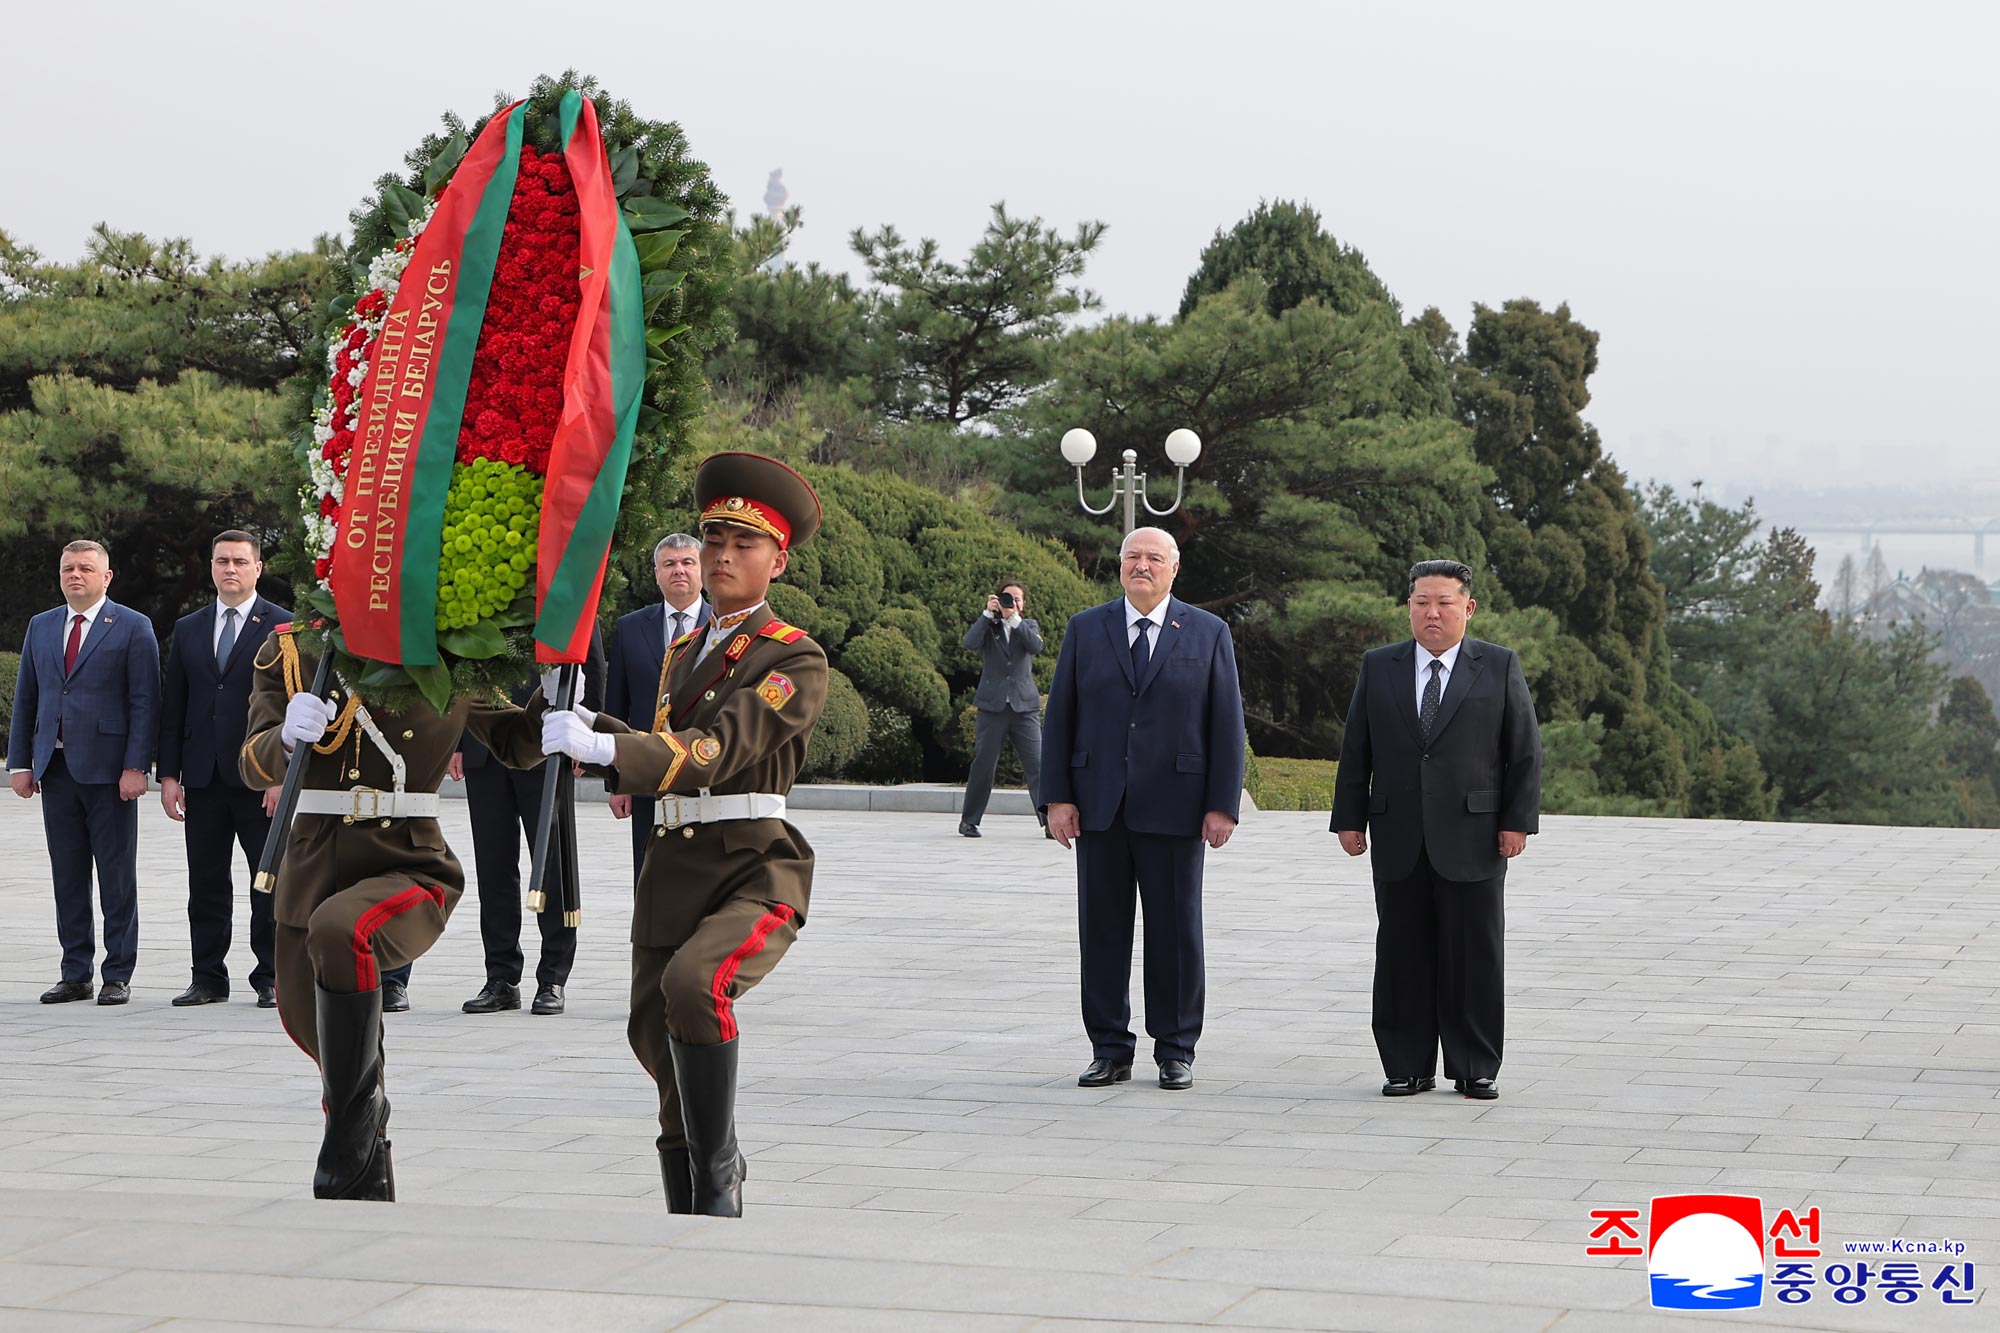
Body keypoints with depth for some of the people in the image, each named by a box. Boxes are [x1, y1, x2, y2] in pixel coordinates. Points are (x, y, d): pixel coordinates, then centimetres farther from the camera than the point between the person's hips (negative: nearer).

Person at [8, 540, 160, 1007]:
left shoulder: (133, 628, 0)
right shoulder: (40, 627, 15)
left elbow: (145, 702, -5)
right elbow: (25, 699, 16)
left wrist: (136, 767, -13)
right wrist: (20, 762, 8)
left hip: (108, 770, -5)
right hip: (56, 768, 5)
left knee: (117, 876, 0)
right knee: (67, 876, 7)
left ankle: (118, 975, 5)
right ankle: (75, 975, 13)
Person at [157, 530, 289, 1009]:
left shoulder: (284, 627, 0)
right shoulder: (188, 629, 14)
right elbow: (173, 706, 13)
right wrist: (169, 773, 5)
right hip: (203, 779, 4)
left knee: (270, 881, 0)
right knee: (206, 883, 6)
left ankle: (271, 978, 7)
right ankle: (208, 978, 13)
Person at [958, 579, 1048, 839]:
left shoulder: (1028, 626, 13)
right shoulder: (987, 625, 9)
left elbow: (1036, 646, -9)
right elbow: (970, 644, -11)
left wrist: (1014, 618, -15)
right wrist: (988, 613, -14)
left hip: (1024, 705, 1)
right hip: (993, 705, -1)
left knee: (1037, 765, -7)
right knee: (983, 765, 3)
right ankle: (969, 820, 14)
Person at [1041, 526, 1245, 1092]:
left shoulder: (1209, 635, 5)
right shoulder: (1085, 630, 9)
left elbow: (1226, 724, 3)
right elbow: (1060, 718, 7)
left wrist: (1223, 806, -4)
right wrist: (1058, 796, -1)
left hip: (1174, 808, -2)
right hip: (1099, 808, 2)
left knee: (1176, 932, 2)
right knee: (1102, 930, 4)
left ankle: (1176, 1051, 11)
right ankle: (1109, 1051, 12)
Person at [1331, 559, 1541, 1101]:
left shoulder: (1500, 667, 5)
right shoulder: (1378, 668, 10)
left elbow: (1525, 751, 3)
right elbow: (1356, 750, 10)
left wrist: (1517, 821, -4)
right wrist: (1349, 818, 4)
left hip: (1472, 840, -2)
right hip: (1398, 843, 2)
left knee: (1474, 955, 1)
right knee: (1403, 955, 4)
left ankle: (1476, 1069, 11)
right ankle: (1408, 1067, 11)